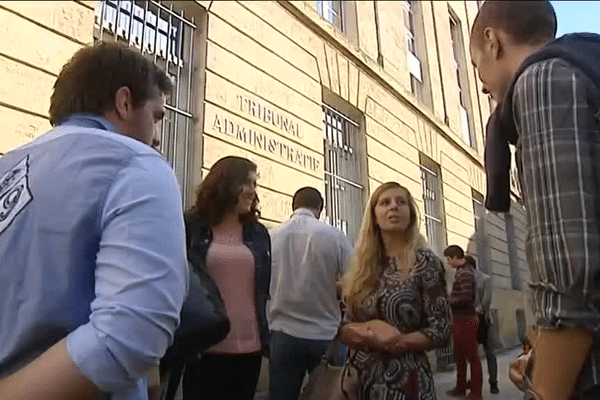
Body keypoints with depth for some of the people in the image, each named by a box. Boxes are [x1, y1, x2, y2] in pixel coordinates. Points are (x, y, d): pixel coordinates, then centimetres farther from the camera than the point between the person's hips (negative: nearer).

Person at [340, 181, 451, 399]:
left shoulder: (425, 261, -8)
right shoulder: (362, 267, 3)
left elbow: (441, 331, -10)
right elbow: (345, 329, 3)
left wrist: (395, 342, -18)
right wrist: (371, 328, -17)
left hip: (405, 378, -4)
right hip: (362, 376, 4)